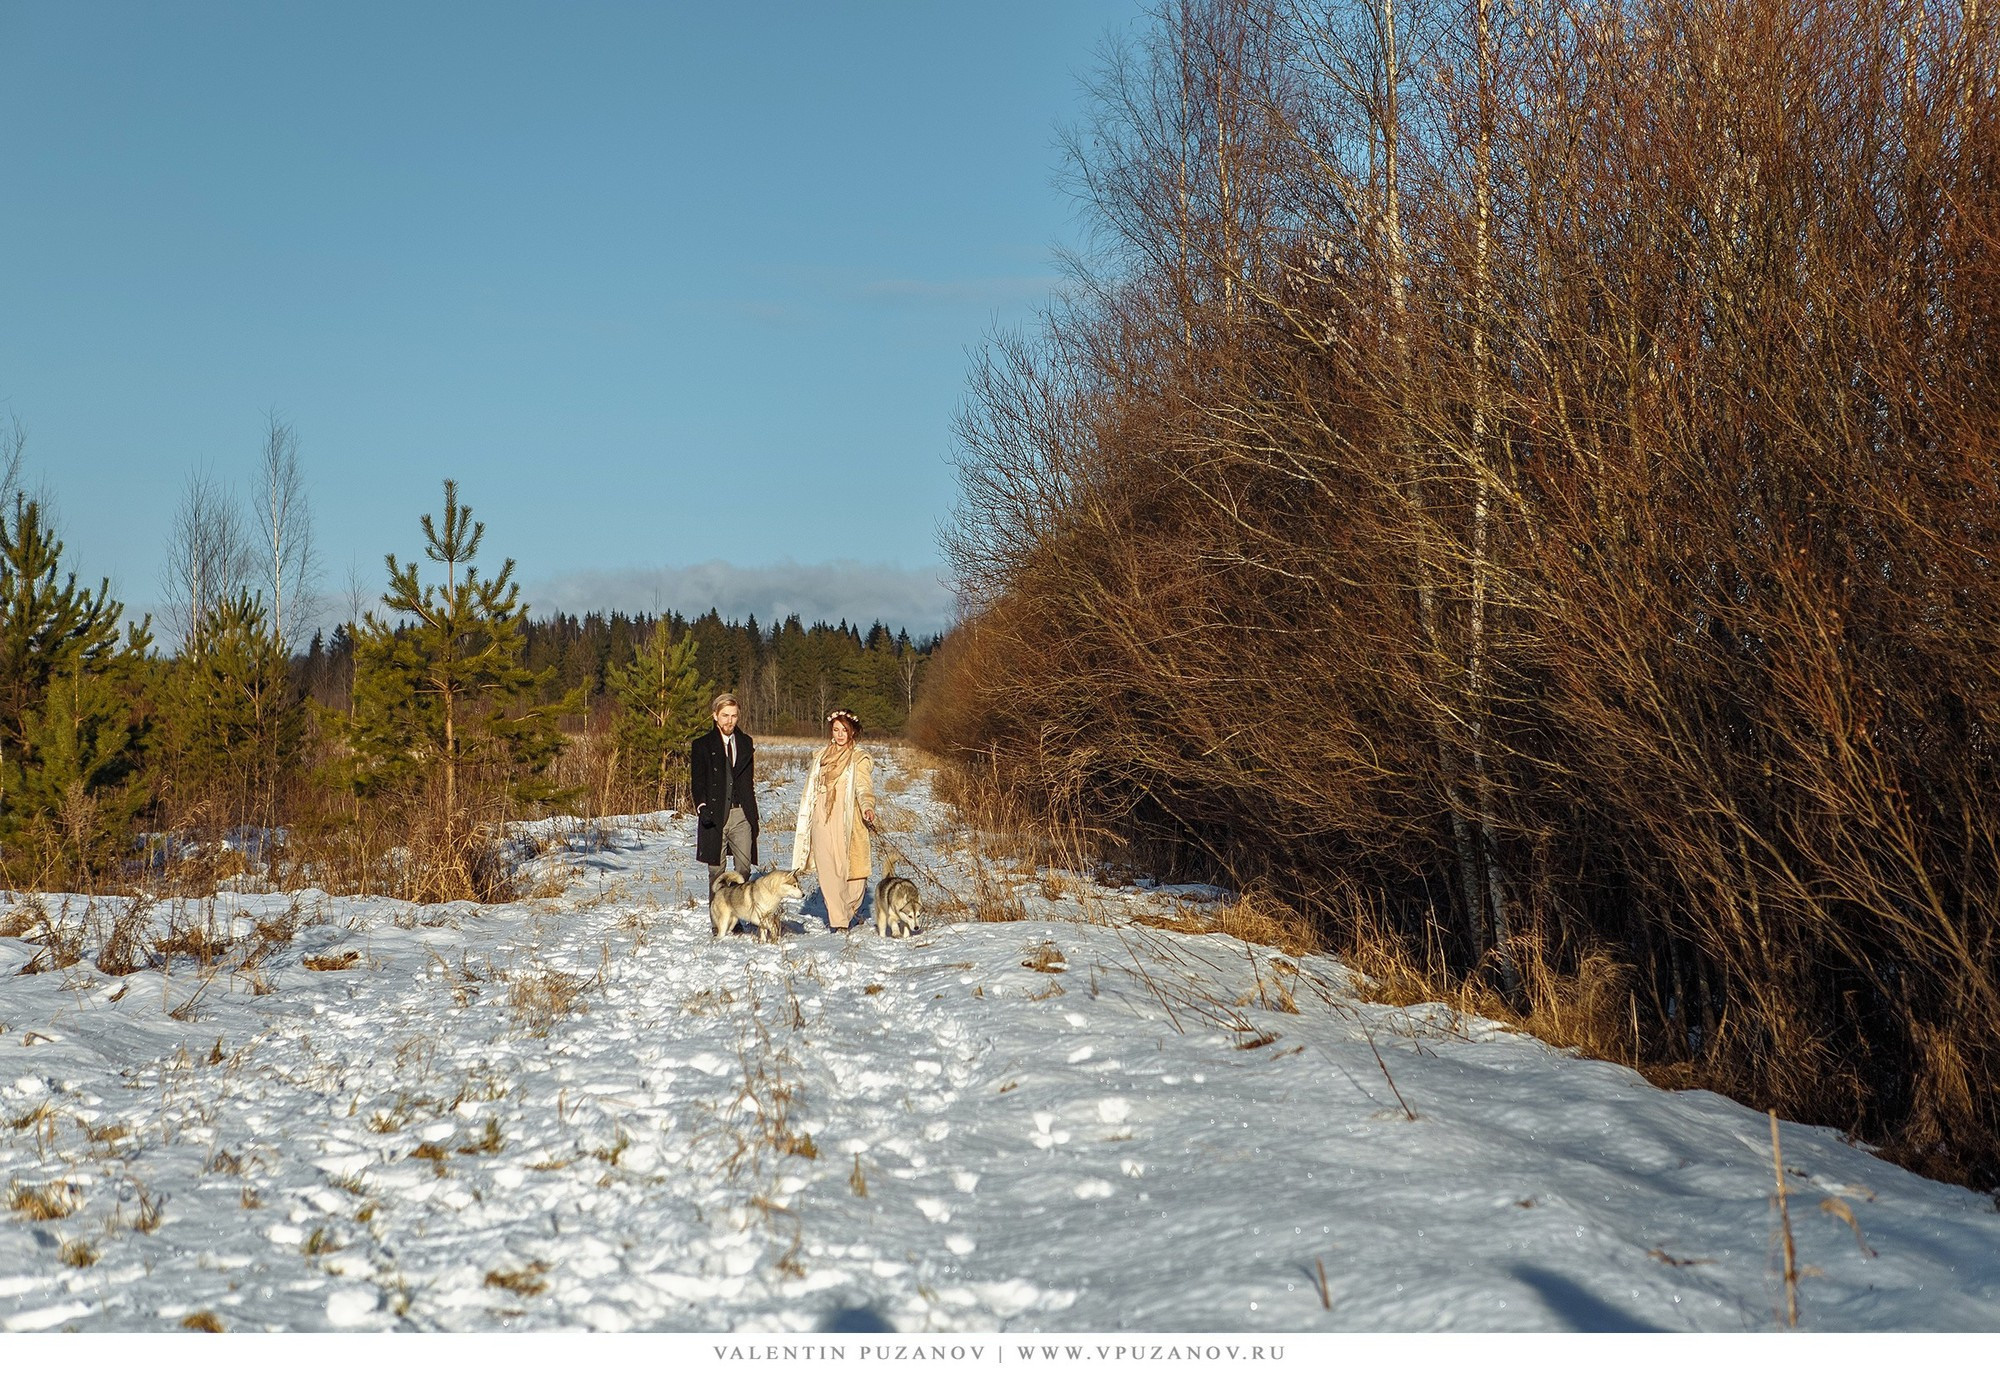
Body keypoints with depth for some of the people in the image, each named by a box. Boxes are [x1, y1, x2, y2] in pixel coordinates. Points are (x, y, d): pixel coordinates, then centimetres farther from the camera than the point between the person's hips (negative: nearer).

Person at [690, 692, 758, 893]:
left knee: (744, 868, -5)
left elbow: (750, 781, 16)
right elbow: (697, 781, -3)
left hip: (742, 815, 2)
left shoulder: (746, 743, 14)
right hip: (714, 815, -2)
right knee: (716, 870, 1)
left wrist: (753, 815, 10)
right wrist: (702, 806, -20)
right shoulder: (702, 745, 4)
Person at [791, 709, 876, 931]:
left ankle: (849, 912, 23)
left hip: (847, 824, -3)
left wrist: (868, 807, -34)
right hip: (823, 823, 3)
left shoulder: (859, 760, 2)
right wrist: (804, 826, 19)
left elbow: (864, 788, -13)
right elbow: (810, 793, 22)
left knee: (851, 871, -2)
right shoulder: (820, 758, 16)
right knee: (829, 873, -6)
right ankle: (838, 922, -6)